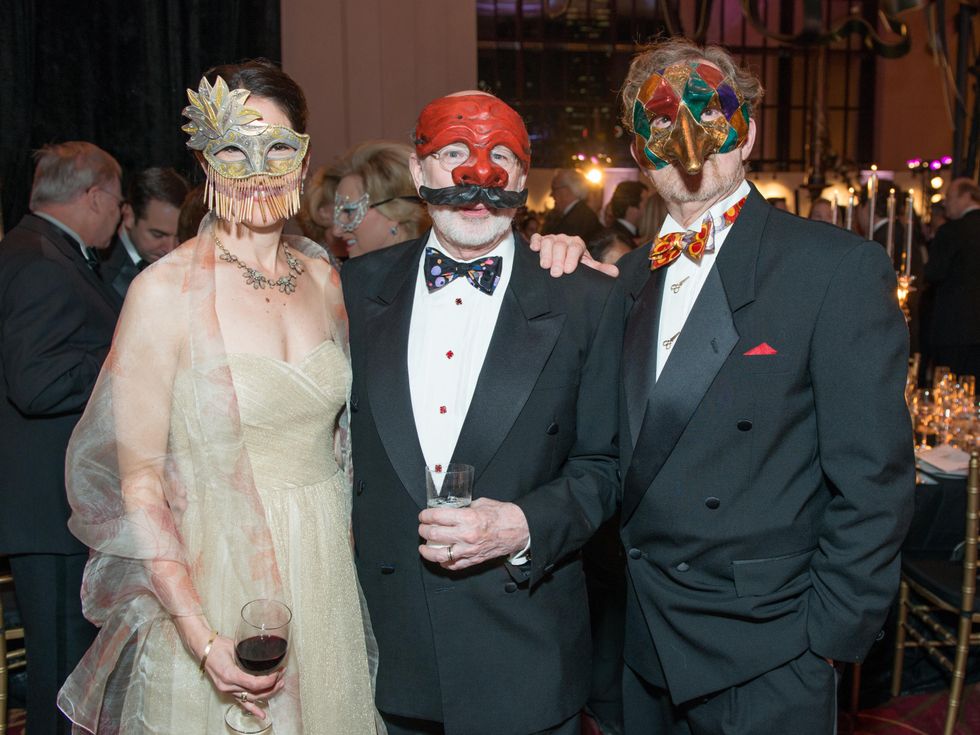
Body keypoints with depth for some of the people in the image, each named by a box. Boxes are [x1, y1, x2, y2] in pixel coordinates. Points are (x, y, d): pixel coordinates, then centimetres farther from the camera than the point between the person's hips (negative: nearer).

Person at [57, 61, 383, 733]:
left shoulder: (323, 276, 2)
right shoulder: (165, 291, -13)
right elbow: (137, 479, -14)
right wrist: (202, 640, -19)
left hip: (327, 571, 5)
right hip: (214, 587, -5)